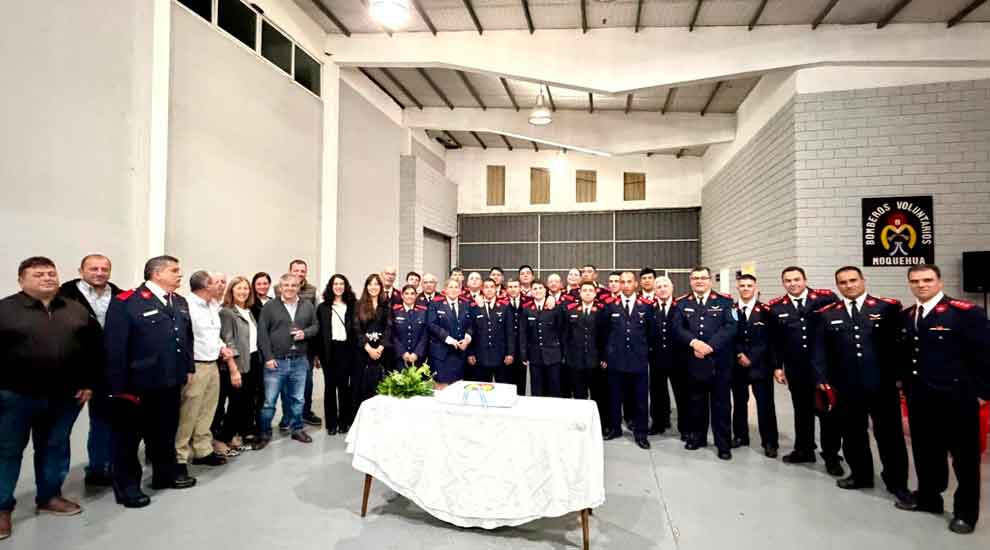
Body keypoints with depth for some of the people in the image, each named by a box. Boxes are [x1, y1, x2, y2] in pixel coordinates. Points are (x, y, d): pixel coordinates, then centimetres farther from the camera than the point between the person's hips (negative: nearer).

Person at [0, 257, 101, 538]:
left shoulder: (77, 311, 6)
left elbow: (94, 349, 9)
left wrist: (88, 384, 5)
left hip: (66, 396, 4)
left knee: (55, 448, 15)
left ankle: (49, 497, 29)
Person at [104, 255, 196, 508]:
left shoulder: (180, 302, 10)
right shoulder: (126, 302, -13)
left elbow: (187, 337, 17)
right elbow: (114, 346, -15)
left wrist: (188, 368, 12)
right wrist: (119, 385, -16)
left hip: (171, 382, 7)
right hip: (137, 384, -6)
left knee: (166, 431, 19)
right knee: (129, 436, 9)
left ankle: (166, 473, 35)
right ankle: (127, 485, 23)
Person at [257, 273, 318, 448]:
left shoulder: (308, 306, 6)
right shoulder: (269, 306, -3)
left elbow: (315, 326, 13)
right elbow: (262, 333, -5)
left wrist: (305, 333, -9)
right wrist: (268, 357, -11)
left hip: (300, 361, 3)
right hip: (276, 361, -3)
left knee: (297, 399, 14)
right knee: (269, 400, 3)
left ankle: (297, 429, 29)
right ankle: (264, 433, 18)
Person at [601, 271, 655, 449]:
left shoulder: (646, 306, 2)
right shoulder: (610, 306, 2)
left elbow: (651, 332, 10)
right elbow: (604, 332, 7)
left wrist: (646, 353, 9)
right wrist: (604, 356, 7)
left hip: (639, 359, 0)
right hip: (615, 359, 0)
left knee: (640, 398, 6)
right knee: (615, 397, 10)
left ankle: (640, 432, 18)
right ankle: (614, 428, 25)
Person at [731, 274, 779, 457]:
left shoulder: (765, 311, -2)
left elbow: (767, 340, -6)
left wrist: (751, 358, -12)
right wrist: (739, 355, -11)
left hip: (760, 365, -2)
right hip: (737, 364, 2)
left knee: (765, 404, 0)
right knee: (739, 402, 11)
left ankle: (769, 442, 10)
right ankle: (740, 436, 23)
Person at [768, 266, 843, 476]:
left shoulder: (826, 297, -5)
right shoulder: (775, 307, 1)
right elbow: (774, 341, 5)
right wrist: (777, 366, 3)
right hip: (796, 369, 2)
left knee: (827, 411, 6)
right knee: (802, 411, 13)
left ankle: (831, 456, 19)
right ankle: (804, 450, 27)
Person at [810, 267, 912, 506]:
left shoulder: (888, 307, 0)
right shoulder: (826, 314, 6)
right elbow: (819, 350, 5)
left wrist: (901, 374, -4)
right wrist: (822, 379, -3)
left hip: (883, 385, -2)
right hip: (846, 387, 2)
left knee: (890, 434, 6)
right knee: (853, 434, 12)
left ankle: (897, 482, 21)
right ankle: (861, 475, 30)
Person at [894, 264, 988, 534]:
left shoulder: (966, 312, -10)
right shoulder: (905, 317, 8)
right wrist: (906, 383, 13)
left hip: (957, 399, -5)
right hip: (919, 399, 6)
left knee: (964, 457, 8)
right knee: (925, 452, 16)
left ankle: (966, 512, 21)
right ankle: (928, 497, 32)